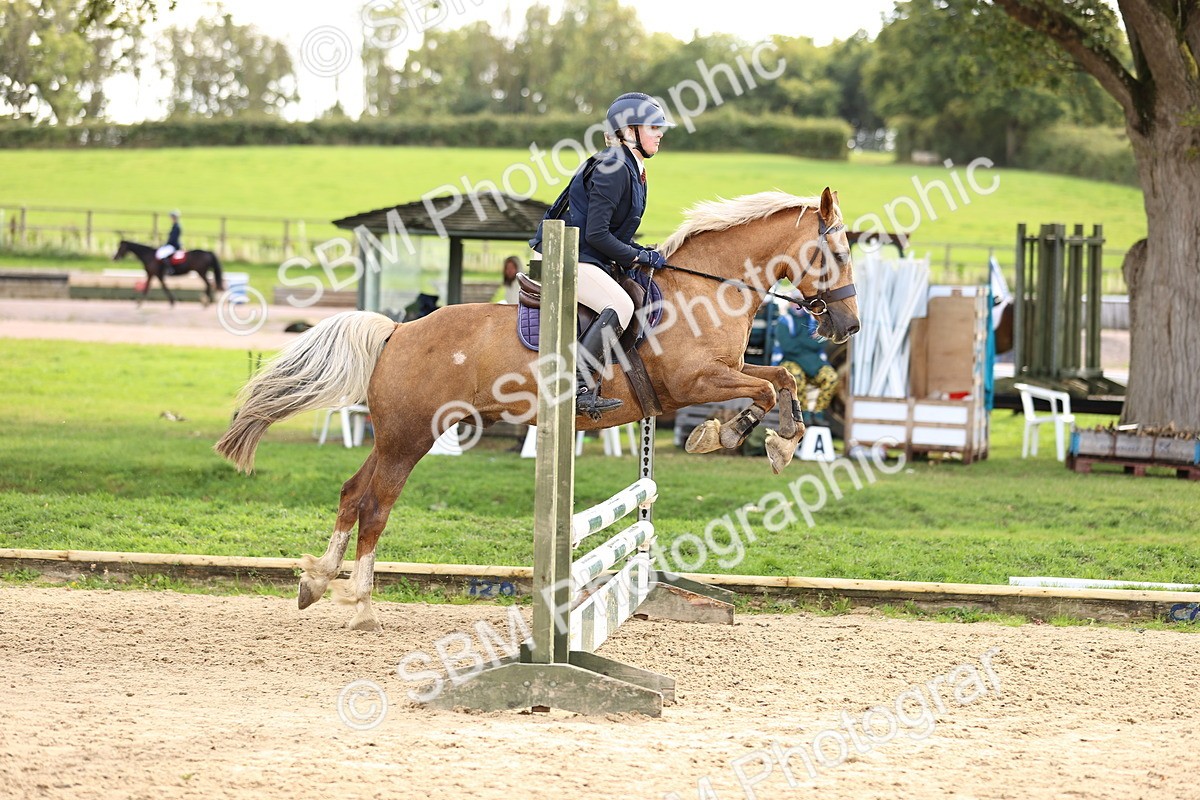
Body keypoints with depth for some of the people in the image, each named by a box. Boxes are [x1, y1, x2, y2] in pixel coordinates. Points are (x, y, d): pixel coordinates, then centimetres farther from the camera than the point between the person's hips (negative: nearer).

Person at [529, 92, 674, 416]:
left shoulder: (630, 169, 16)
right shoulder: (613, 168, -16)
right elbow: (596, 234, -20)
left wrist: (643, 253, 8)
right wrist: (639, 257, -11)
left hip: (594, 262, 11)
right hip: (572, 259, -11)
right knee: (621, 306, -28)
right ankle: (578, 385, -33)